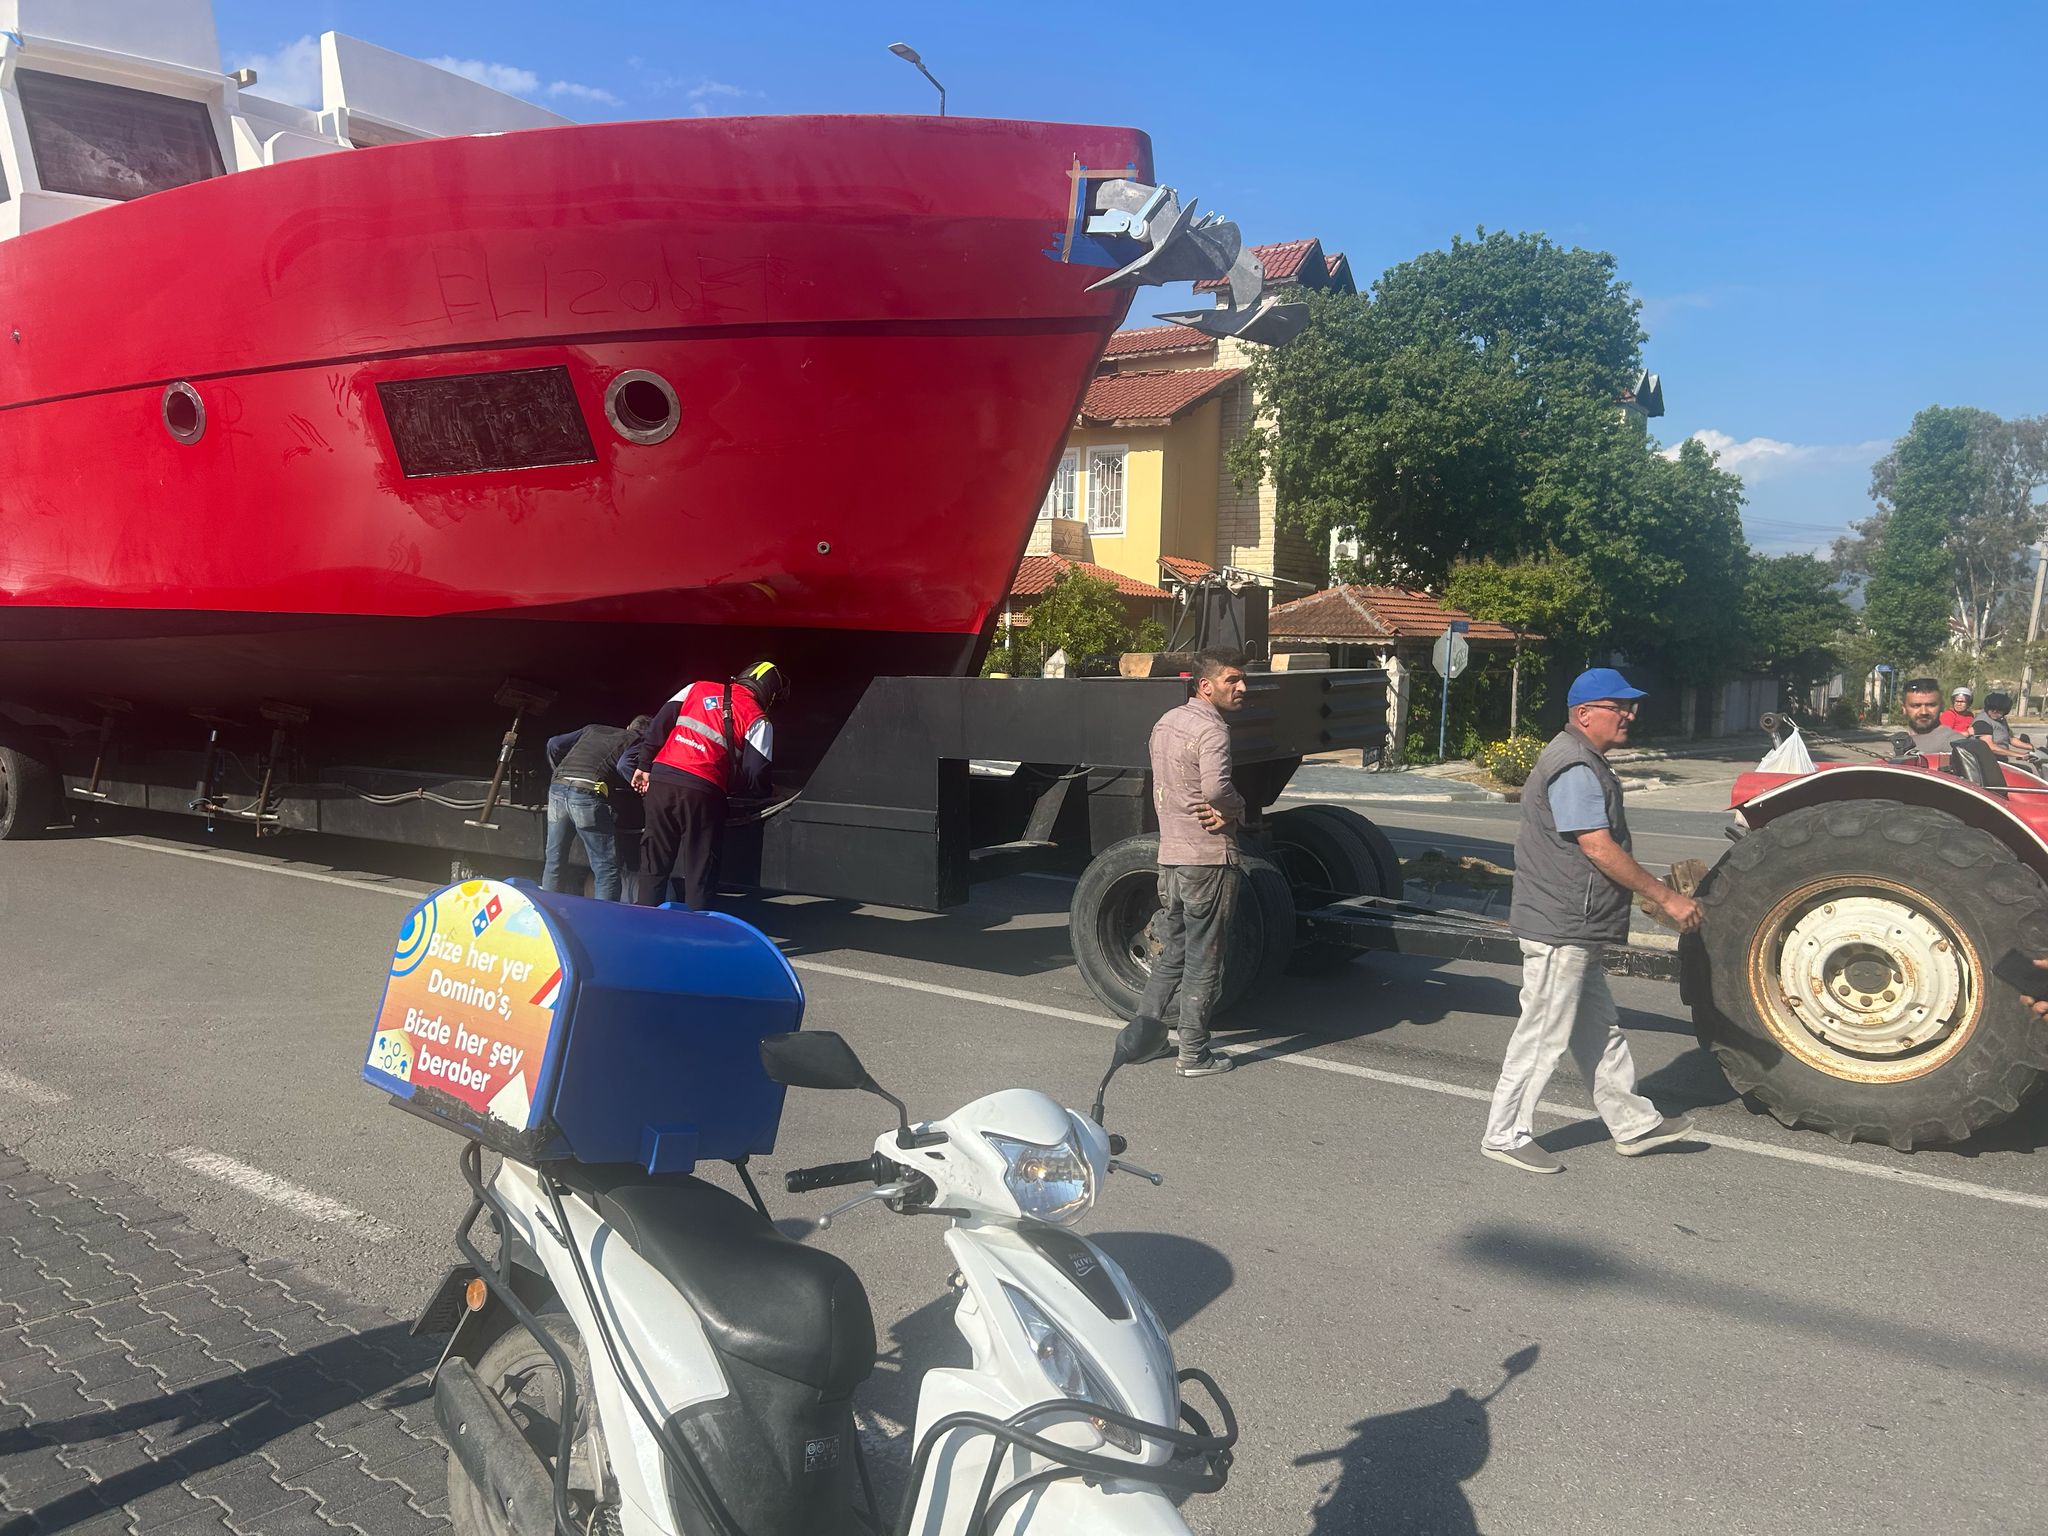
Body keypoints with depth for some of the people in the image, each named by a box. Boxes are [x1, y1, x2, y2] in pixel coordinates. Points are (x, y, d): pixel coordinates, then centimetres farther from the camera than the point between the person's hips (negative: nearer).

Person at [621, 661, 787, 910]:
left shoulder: (698, 689, 16)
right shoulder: (758, 721, 4)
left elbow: (659, 724, 10)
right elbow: (755, 777, -3)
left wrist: (644, 765, 12)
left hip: (660, 780, 4)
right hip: (702, 791, -4)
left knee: (654, 861, 15)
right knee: (700, 870, 7)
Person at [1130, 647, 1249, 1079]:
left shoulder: (1165, 723, 12)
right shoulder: (1210, 729, -16)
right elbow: (1216, 788, -31)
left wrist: (1221, 810, 0)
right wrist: (1236, 810, -10)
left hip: (1169, 854, 8)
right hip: (1208, 858, -8)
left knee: (1171, 955, 19)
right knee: (1203, 962, 2)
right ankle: (1195, 1055, 9)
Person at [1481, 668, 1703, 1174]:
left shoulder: (1585, 763, 15)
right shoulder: (1574, 769, -19)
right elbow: (1600, 849, -24)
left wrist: (1659, 892, 23)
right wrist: (1667, 897, -19)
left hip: (1575, 928, 11)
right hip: (1559, 928, -11)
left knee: (1599, 1032, 19)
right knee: (1543, 1034, -2)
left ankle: (1633, 1123, 30)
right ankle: (1505, 1135, 7)